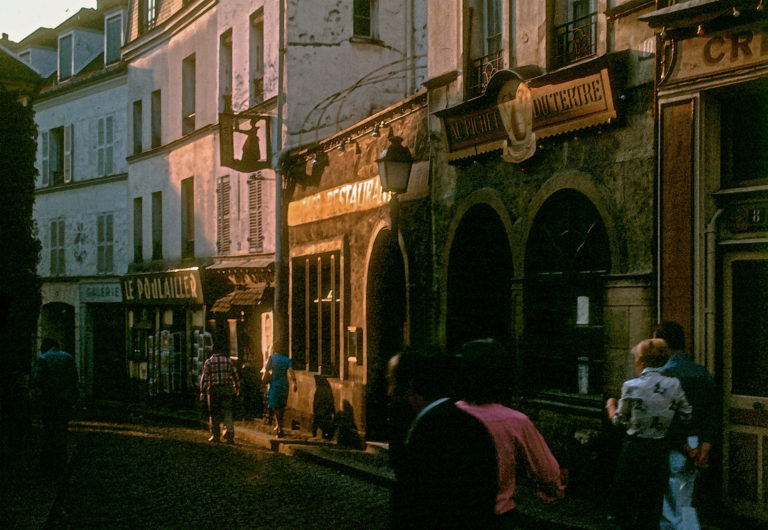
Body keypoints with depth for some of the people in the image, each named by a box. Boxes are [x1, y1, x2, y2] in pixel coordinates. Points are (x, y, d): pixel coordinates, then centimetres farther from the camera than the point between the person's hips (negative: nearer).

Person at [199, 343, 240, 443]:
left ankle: (215, 436, 14)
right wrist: (237, 387, 22)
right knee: (227, 412, 3)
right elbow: (235, 375, 9)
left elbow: (204, 377, -6)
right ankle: (229, 431, -17)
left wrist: (202, 392, -3)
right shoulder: (227, 360, 5)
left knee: (214, 414, 9)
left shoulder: (209, 361, -1)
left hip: (214, 390, -1)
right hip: (227, 390, 1)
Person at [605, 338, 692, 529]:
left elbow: (619, 421, 0)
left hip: (634, 448, -3)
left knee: (620, 500, 9)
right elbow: (686, 417, 5)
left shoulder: (631, 386, -11)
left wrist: (611, 405, 21)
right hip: (660, 449, 4)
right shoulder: (675, 385, -3)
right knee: (652, 504, 14)